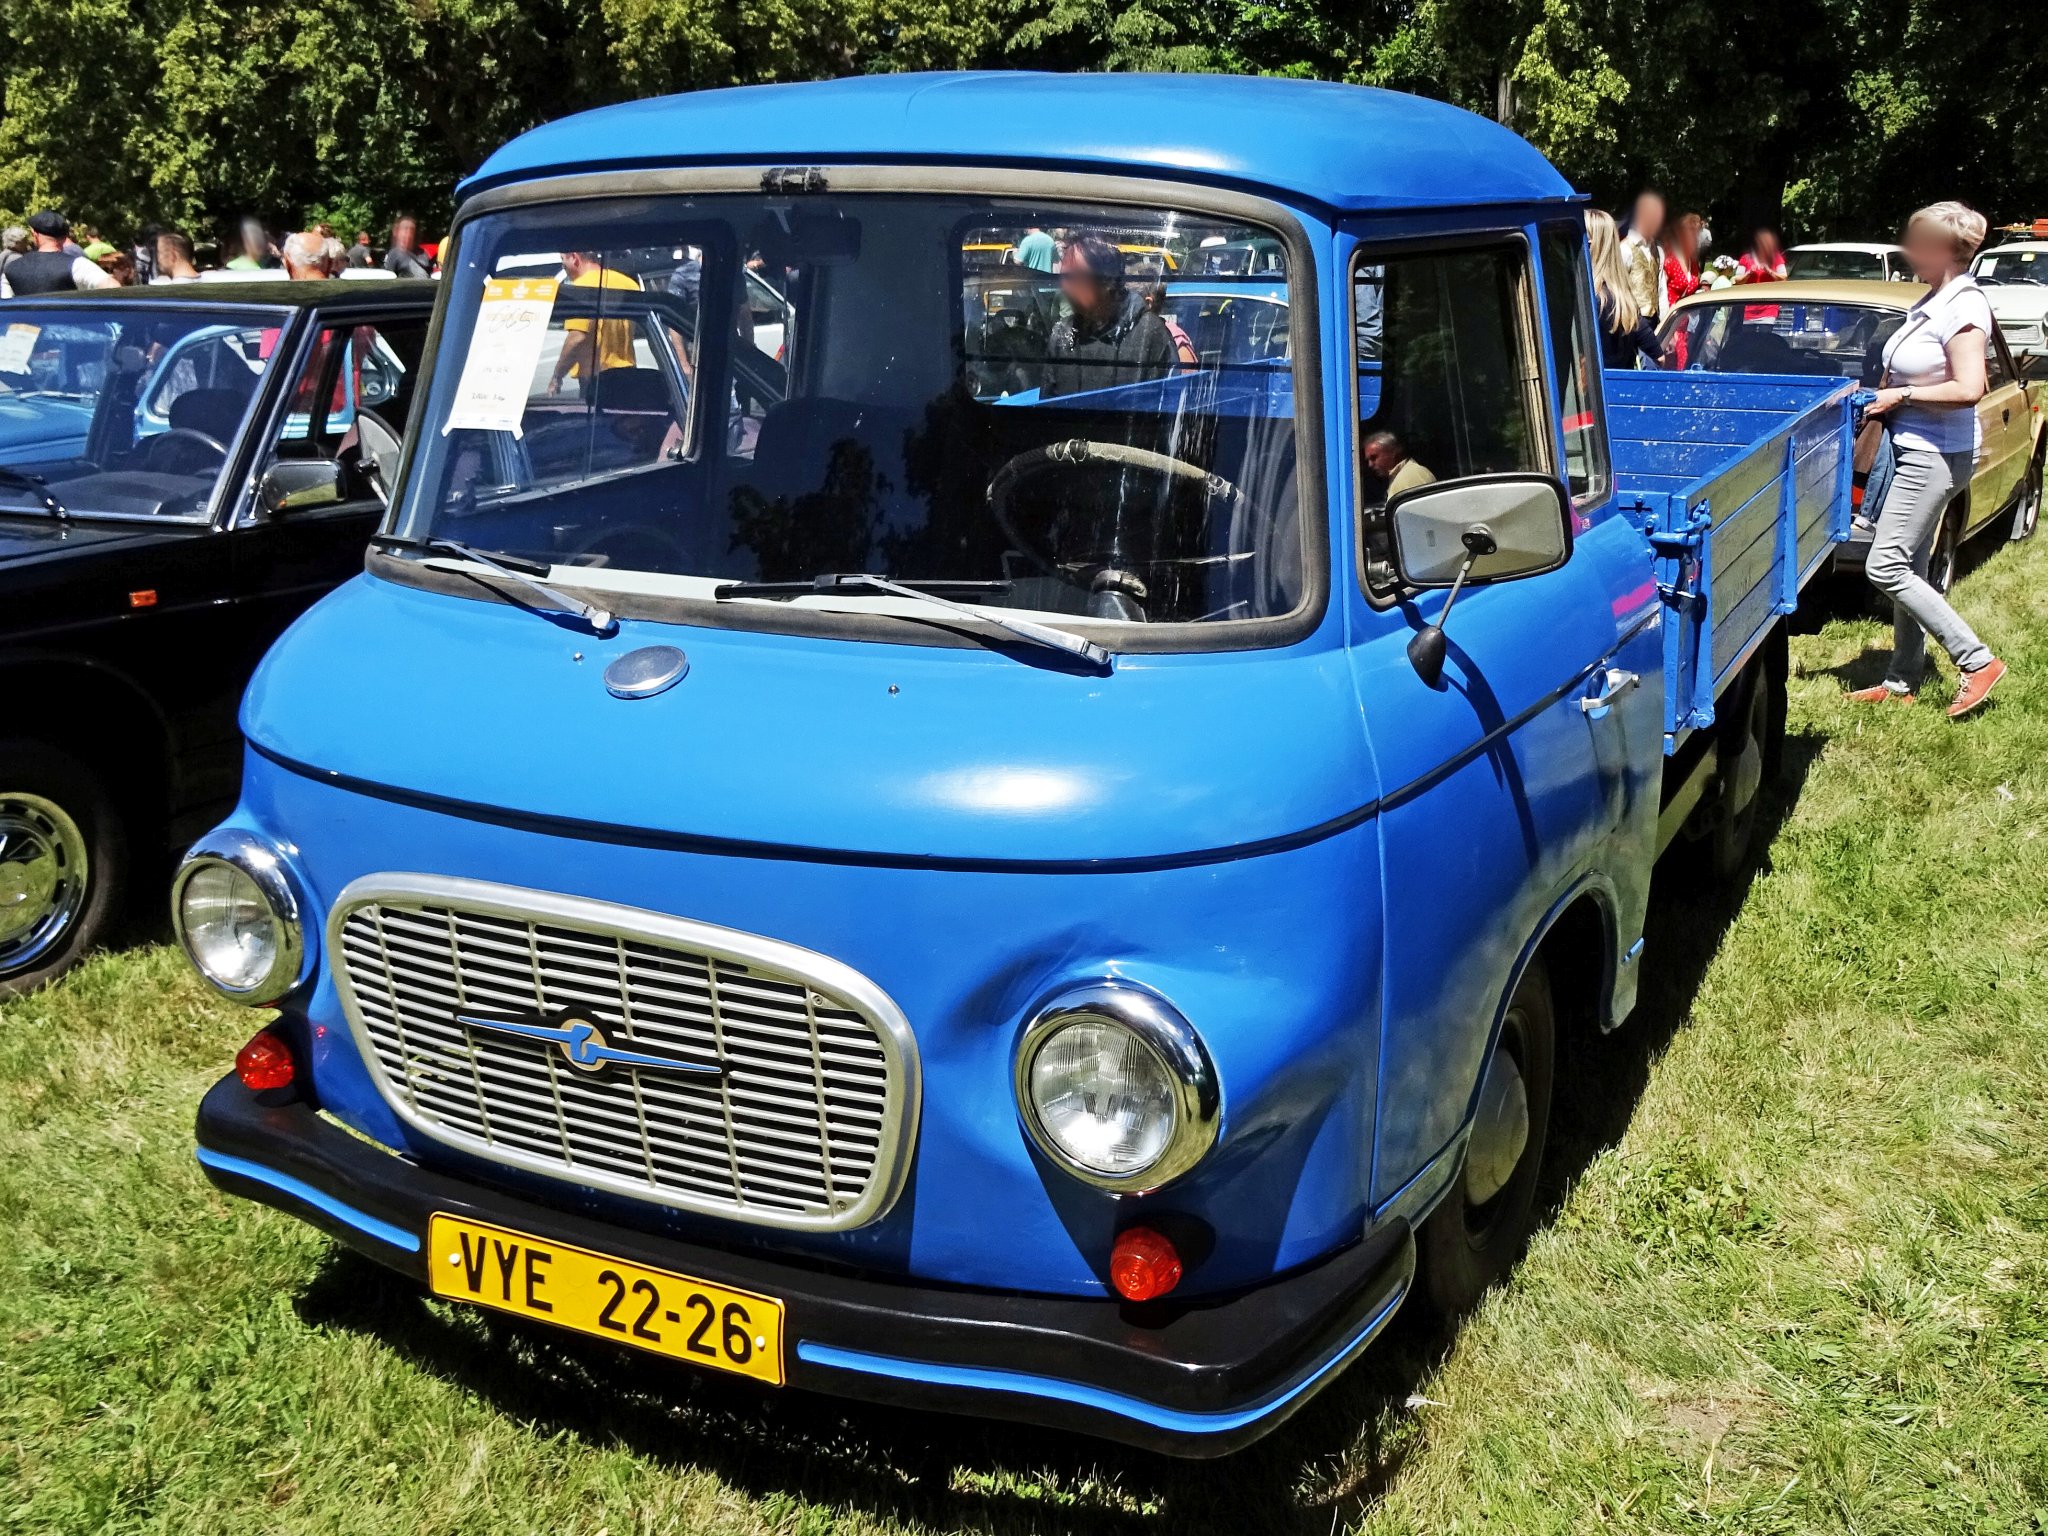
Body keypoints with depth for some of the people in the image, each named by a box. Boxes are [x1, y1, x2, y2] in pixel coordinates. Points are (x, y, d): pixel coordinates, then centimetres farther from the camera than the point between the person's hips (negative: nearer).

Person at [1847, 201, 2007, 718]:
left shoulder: (1964, 307, -19)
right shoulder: (1933, 300, 10)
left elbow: (1968, 390, -26)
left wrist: (1902, 396, -18)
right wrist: (1883, 400, 8)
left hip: (1937, 455, -10)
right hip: (1914, 448, 10)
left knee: (1885, 568, -11)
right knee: (1907, 568, 13)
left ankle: (1978, 661, -4)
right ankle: (1901, 681, 22)